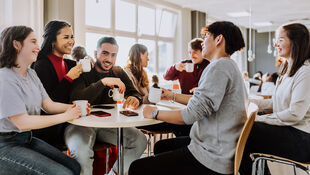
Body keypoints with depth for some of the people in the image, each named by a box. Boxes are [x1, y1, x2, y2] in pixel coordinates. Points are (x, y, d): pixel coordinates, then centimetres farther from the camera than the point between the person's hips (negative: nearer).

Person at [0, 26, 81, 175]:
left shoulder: (31, 74, 10)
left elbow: (48, 105, 6)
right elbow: (22, 122, -22)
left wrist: (73, 108, -13)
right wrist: (65, 116, -22)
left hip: (27, 138, 8)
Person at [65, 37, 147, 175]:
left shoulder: (118, 73, 10)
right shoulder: (83, 71, -6)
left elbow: (135, 93, 7)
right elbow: (75, 99, -22)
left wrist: (135, 99, -20)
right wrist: (103, 82, -31)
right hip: (82, 123, -4)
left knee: (140, 140, -14)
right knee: (81, 151, -34)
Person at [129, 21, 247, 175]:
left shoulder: (220, 66, -19)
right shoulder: (228, 66, 15)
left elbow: (191, 114, -23)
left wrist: (155, 113, -9)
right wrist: (173, 96, 29)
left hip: (212, 161, -11)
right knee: (161, 146, 27)